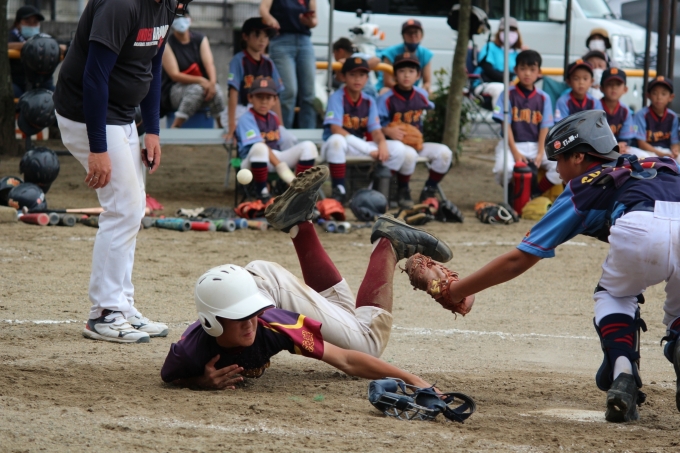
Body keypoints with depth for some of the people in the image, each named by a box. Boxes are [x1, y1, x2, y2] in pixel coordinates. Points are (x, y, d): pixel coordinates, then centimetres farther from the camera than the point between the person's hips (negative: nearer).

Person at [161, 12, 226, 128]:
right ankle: (174, 128, -35)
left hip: (202, 85, 3)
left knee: (216, 89, -31)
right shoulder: (167, 43, -6)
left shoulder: (200, 39, 6)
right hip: (177, 89, -3)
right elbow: (174, 75, -13)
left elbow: (209, 63, -7)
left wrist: (212, 82, -30)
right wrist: (200, 80, -27)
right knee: (196, 89, -37)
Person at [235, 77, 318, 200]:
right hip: (252, 162, -7)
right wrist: (280, 166, -29)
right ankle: (262, 193, -24)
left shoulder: (274, 118, 16)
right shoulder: (247, 119, -10)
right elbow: (259, 145, -21)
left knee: (308, 146, -9)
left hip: (275, 158, 7)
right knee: (259, 148, -42)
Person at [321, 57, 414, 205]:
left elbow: (375, 130, 0)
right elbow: (336, 129, -21)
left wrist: (382, 143, -26)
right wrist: (368, 149, -26)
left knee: (398, 148, -12)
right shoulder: (337, 98, -10)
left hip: (360, 147, 5)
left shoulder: (369, 101, 7)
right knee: (336, 140, -41)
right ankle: (339, 190, -30)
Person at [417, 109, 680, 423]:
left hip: (638, 233, -2)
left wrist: (454, 291, 39)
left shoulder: (582, 189, 27)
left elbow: (518, 260, 30)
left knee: (613, 294, 30)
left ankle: (623, 376, 5)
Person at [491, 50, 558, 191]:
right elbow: (506, 125, -5)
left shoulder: (544, 98, 6)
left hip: (536, 145, 3)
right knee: (503, 169, -34)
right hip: (513, 144, -3)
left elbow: (544, 128, 3)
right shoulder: (508, 94, -1)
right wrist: (515, 152, -14)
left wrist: (540, 153, -10)